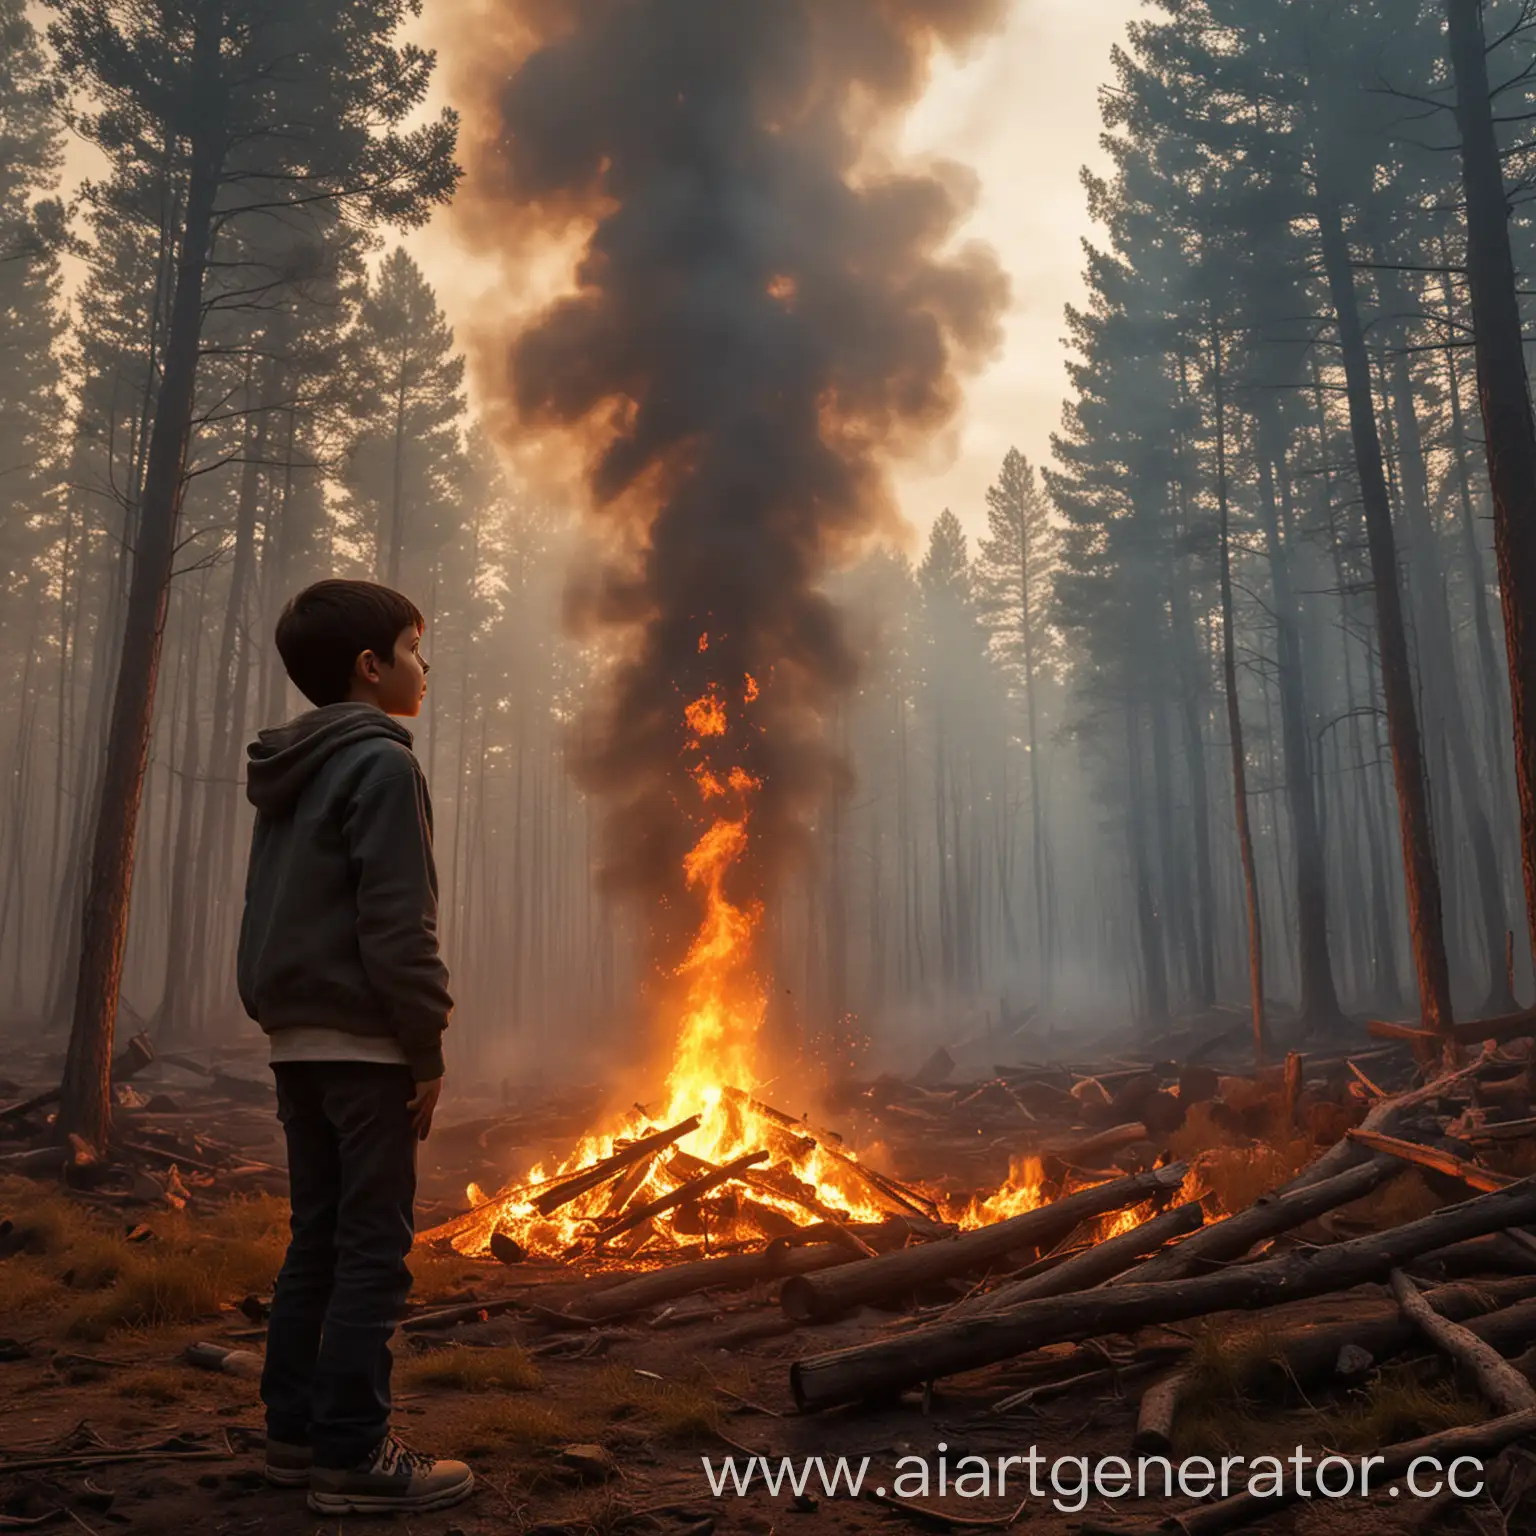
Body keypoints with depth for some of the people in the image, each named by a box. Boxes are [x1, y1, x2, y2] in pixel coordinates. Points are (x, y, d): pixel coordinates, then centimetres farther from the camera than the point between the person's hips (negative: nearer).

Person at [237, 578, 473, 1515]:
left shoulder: (291, 774, 17)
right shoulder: (382, 764, -12)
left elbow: (279, 913, 17)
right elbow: (399, 926, -18)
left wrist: (280, 1016, 18)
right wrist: (428, 1049, -14)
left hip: (296, 1036, 9)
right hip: (363, 1039, -9)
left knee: (319, 1236, 15)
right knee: (375, 1245, -2)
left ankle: (298, 1431, 22)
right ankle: (352, 1455, 4)